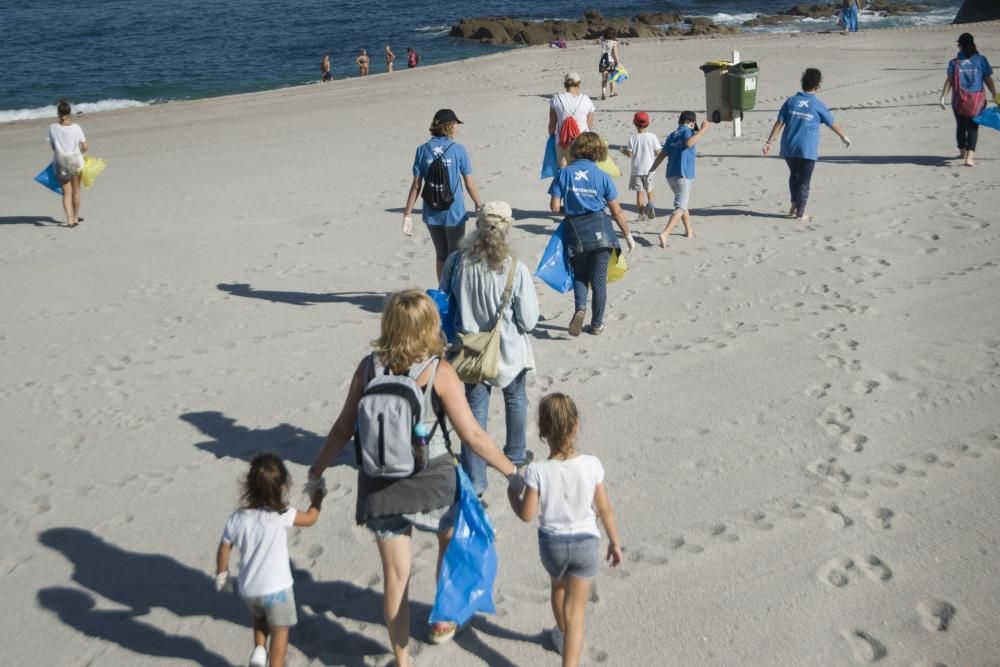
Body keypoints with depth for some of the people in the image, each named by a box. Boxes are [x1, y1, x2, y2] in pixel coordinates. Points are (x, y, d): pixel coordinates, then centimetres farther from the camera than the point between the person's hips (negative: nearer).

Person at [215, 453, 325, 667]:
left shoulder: (237, 518, -9)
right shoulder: (282, 516, -19)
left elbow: (224, 549, 3)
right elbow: (310, 518, -2)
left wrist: (221, 574, 21)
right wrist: (317, 499, 17)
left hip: (248, 590, 4)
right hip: (276, 588, -4)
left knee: (259, 620, 32)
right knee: (280, 630, 13)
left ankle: (259, 649, 12)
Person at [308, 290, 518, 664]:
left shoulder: (369, 367, -6)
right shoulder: (439, 372, -15)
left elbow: (343, 429, -2)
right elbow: (471, 435, -15)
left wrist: (317, 469, 12)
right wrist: (511, 471, -3)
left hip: (380, 484, 2)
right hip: (431, 480, -2)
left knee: (395, 574, 14)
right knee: (451, 538, 30)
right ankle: (443, 620, 43)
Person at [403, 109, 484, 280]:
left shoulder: (423, 150, -3)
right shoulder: (458, 150, -10)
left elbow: (416, 186, -4)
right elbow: (469, 184, -5)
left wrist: (407, 214, 2)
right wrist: (479, 205, 11)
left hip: (432, 214, 3)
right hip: (454, 214, -3)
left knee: (441, 256, 18)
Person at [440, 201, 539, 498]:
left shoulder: (457, 261, -16)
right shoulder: (516, 269, -22)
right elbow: (528, 321, -16)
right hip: (509, 351, -1)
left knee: (475, 410, 12)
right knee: (516, 400, 25)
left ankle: (474, 479, 13)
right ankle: (515, 454, 46)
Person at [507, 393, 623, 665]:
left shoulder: (537, 471, -22)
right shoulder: (591, 465, -18)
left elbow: (527, 514, -14)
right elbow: (605, 509, -8)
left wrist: (512, 492, 5)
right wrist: (615, 542, 7)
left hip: (551, 542, 1)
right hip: (586, 543, -1)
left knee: (558, 587, 32)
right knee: (576, 611, 6)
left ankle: (563, 636, 57)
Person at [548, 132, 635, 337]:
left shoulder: (564, 173, -1)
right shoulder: (602, 176, -2)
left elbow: (554, 207, -4)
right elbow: (616, 212, 0)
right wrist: (628, 236, 11)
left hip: (575, 232, 1)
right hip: (600, 231, -1)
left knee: (580, 276, 18)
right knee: (599, 279, 9)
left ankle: (580, 308, -9)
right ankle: (596, 324, 16)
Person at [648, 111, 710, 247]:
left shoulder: (672, 135, 13)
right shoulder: (687, 131, -6)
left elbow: (662, 155, 9)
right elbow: (689, 143, -28)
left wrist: (651, 169, 16)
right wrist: (703, 129, -22)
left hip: (670, 176, 8)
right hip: (683, 176, -8)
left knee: (682, 203, 25)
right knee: (680, 208, -10)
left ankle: (689, 231, 38)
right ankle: (665, 234, -27)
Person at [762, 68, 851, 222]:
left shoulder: (791, 101, 3)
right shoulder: (818, 105, -2)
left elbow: (779, 123, 0)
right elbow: (833, 124, 9)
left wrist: (769, 142, 3)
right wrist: (844, 137, 24)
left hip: (788, 147, 3)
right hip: (807, 150, -3)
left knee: (794, 174, 24)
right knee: (804, 181, 5)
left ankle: (794, 205, 19)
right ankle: (800, 214, 8)